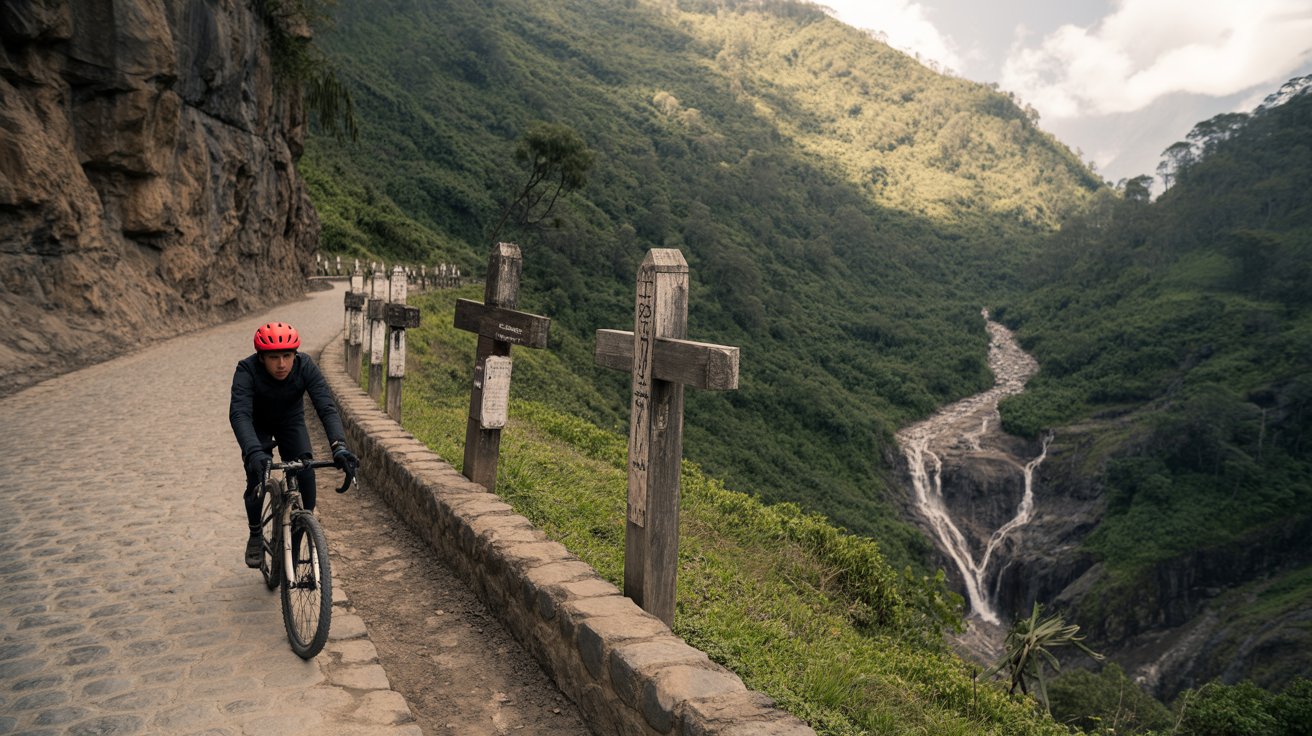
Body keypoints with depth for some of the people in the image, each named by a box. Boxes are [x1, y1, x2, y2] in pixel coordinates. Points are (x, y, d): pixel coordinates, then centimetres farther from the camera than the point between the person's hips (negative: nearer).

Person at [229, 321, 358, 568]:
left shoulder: (306, 367, -30)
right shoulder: (247, 370, -34)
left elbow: (327, 408, -38)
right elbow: (239, 414, -44)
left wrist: (339, 446, -54)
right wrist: (254, 452, -61)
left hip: (291, 422, 1)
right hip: (257, 425, -1)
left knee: (305, 471, -17)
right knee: (257, 477, -16)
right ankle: (255, 537, 7)